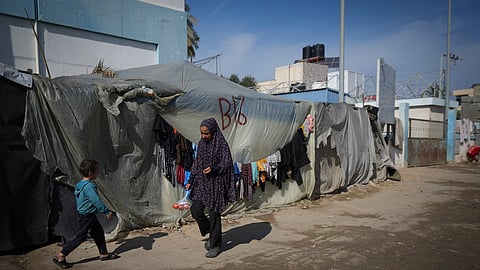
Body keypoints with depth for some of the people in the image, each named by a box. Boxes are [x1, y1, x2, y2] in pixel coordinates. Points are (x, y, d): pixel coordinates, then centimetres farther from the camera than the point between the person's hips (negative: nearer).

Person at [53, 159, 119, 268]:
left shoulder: (79, 184, 6)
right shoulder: (89, 187, -25)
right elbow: (97, 201, -25)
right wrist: (107, 211, -16)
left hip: (90, 216, 10)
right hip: (86, 217, -10)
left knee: (99, 233, 15)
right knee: (80, 237, 1)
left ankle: (103, 253, 25)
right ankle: (60, 256, 11)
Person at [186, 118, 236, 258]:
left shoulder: (221, 144, -10)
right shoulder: (201, 143, 8)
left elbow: (227, 163, -10)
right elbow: (196, 162, 14)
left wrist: (213, 169, -28)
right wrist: (190, 181, 11)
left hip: (215, 183, -6)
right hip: (201, 182, 6)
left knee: (214, 214, 0)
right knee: (195, 210, 0)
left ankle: (215, 245, 17)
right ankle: (211, 233, 26)